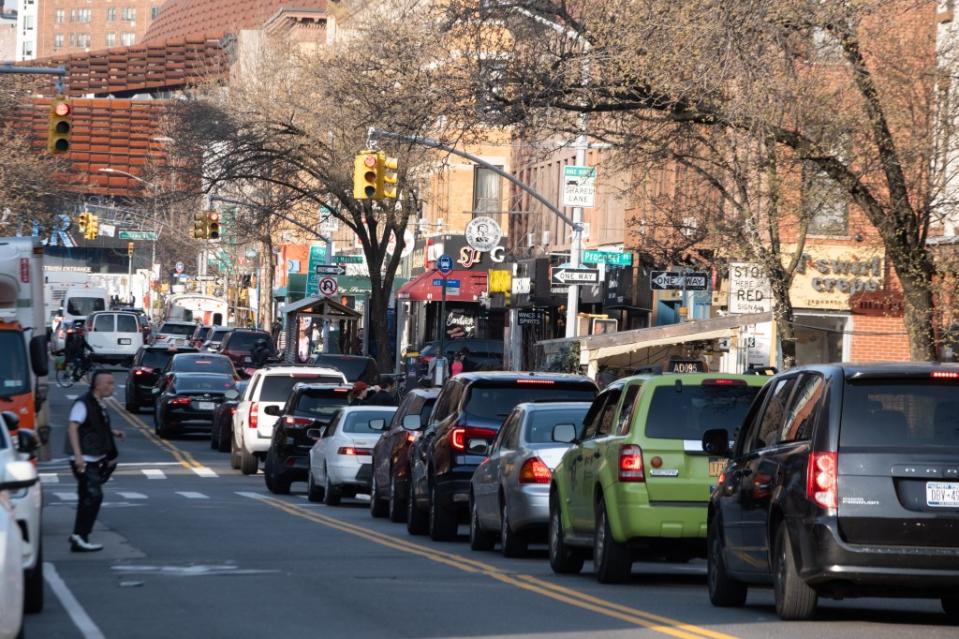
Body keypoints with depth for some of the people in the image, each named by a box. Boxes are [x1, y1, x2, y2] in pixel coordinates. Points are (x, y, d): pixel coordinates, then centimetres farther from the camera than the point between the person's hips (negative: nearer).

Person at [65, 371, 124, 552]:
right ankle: (80, 538, -13)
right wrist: (78, 455, -30)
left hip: (95, 460, 10)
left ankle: (79, 537, 20)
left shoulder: (99, 405, 14)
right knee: (93, 496, -15)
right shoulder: (83, 404, -14)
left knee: (87, 498, 13)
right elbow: (72, 428, -22)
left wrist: (113, 432, 14)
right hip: (84, 461, -10)